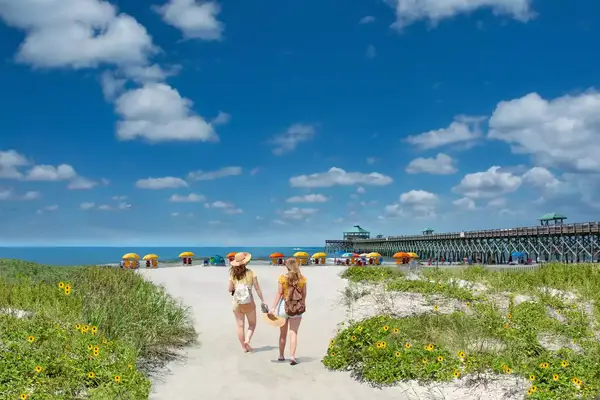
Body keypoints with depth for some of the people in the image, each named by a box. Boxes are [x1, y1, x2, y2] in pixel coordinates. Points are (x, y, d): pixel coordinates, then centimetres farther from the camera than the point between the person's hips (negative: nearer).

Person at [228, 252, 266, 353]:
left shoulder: (233, 275, -3)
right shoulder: (250, 273, -8)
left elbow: (230, 289, 0)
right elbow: (257, 288, -8)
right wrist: (262, 301, -2)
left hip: (237, 303, 2)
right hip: (249, 303, -2)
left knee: (240, 325, 9)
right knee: (252, 324, 15)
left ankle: (244, 347, 11)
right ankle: (247, 340, -6)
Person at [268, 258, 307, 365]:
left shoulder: (283, 278, -7)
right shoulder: (302, 278, -1)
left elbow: (279, 293, -10)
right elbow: (304, 294, 3)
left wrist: (273, 308, -9)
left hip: (283, 305, 0)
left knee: (283, 333, 13)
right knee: (293, 333, 0)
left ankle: (281, 356, 23)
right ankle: (292, 357, -12)